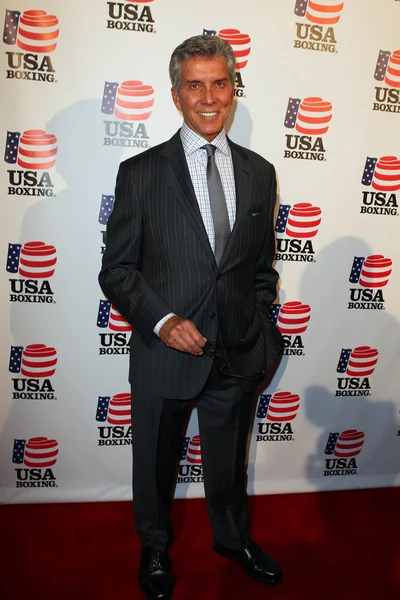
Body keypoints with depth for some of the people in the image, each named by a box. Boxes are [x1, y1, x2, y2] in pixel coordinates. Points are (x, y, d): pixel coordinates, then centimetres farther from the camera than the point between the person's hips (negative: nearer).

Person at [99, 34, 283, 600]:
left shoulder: (259, 172, 3)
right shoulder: (140, 173, -7)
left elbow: (263, 265, 10)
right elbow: (117, 269, -6)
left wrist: (258, 327, 3)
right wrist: (161, 321, -19)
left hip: (237, 356, 3)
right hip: (165, 353, -2)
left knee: (229, 458, 24)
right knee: (155, 464, 19)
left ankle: (233, 537, 53)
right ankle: (155, 548, 49)